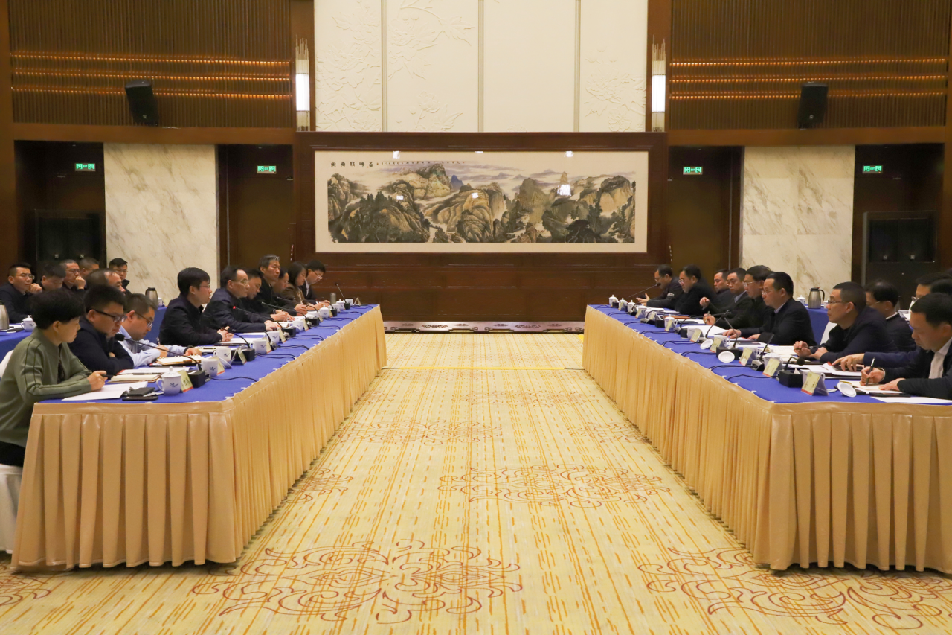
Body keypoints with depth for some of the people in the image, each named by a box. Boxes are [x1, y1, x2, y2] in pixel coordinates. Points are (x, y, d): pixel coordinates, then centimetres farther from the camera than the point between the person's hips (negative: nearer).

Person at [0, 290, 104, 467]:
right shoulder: (30, 349, -22)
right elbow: (32, 393, -35)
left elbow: (81, 372, 6)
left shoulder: (60, 344, 3)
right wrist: (86, 385, -30)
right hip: (16, 443, -7)